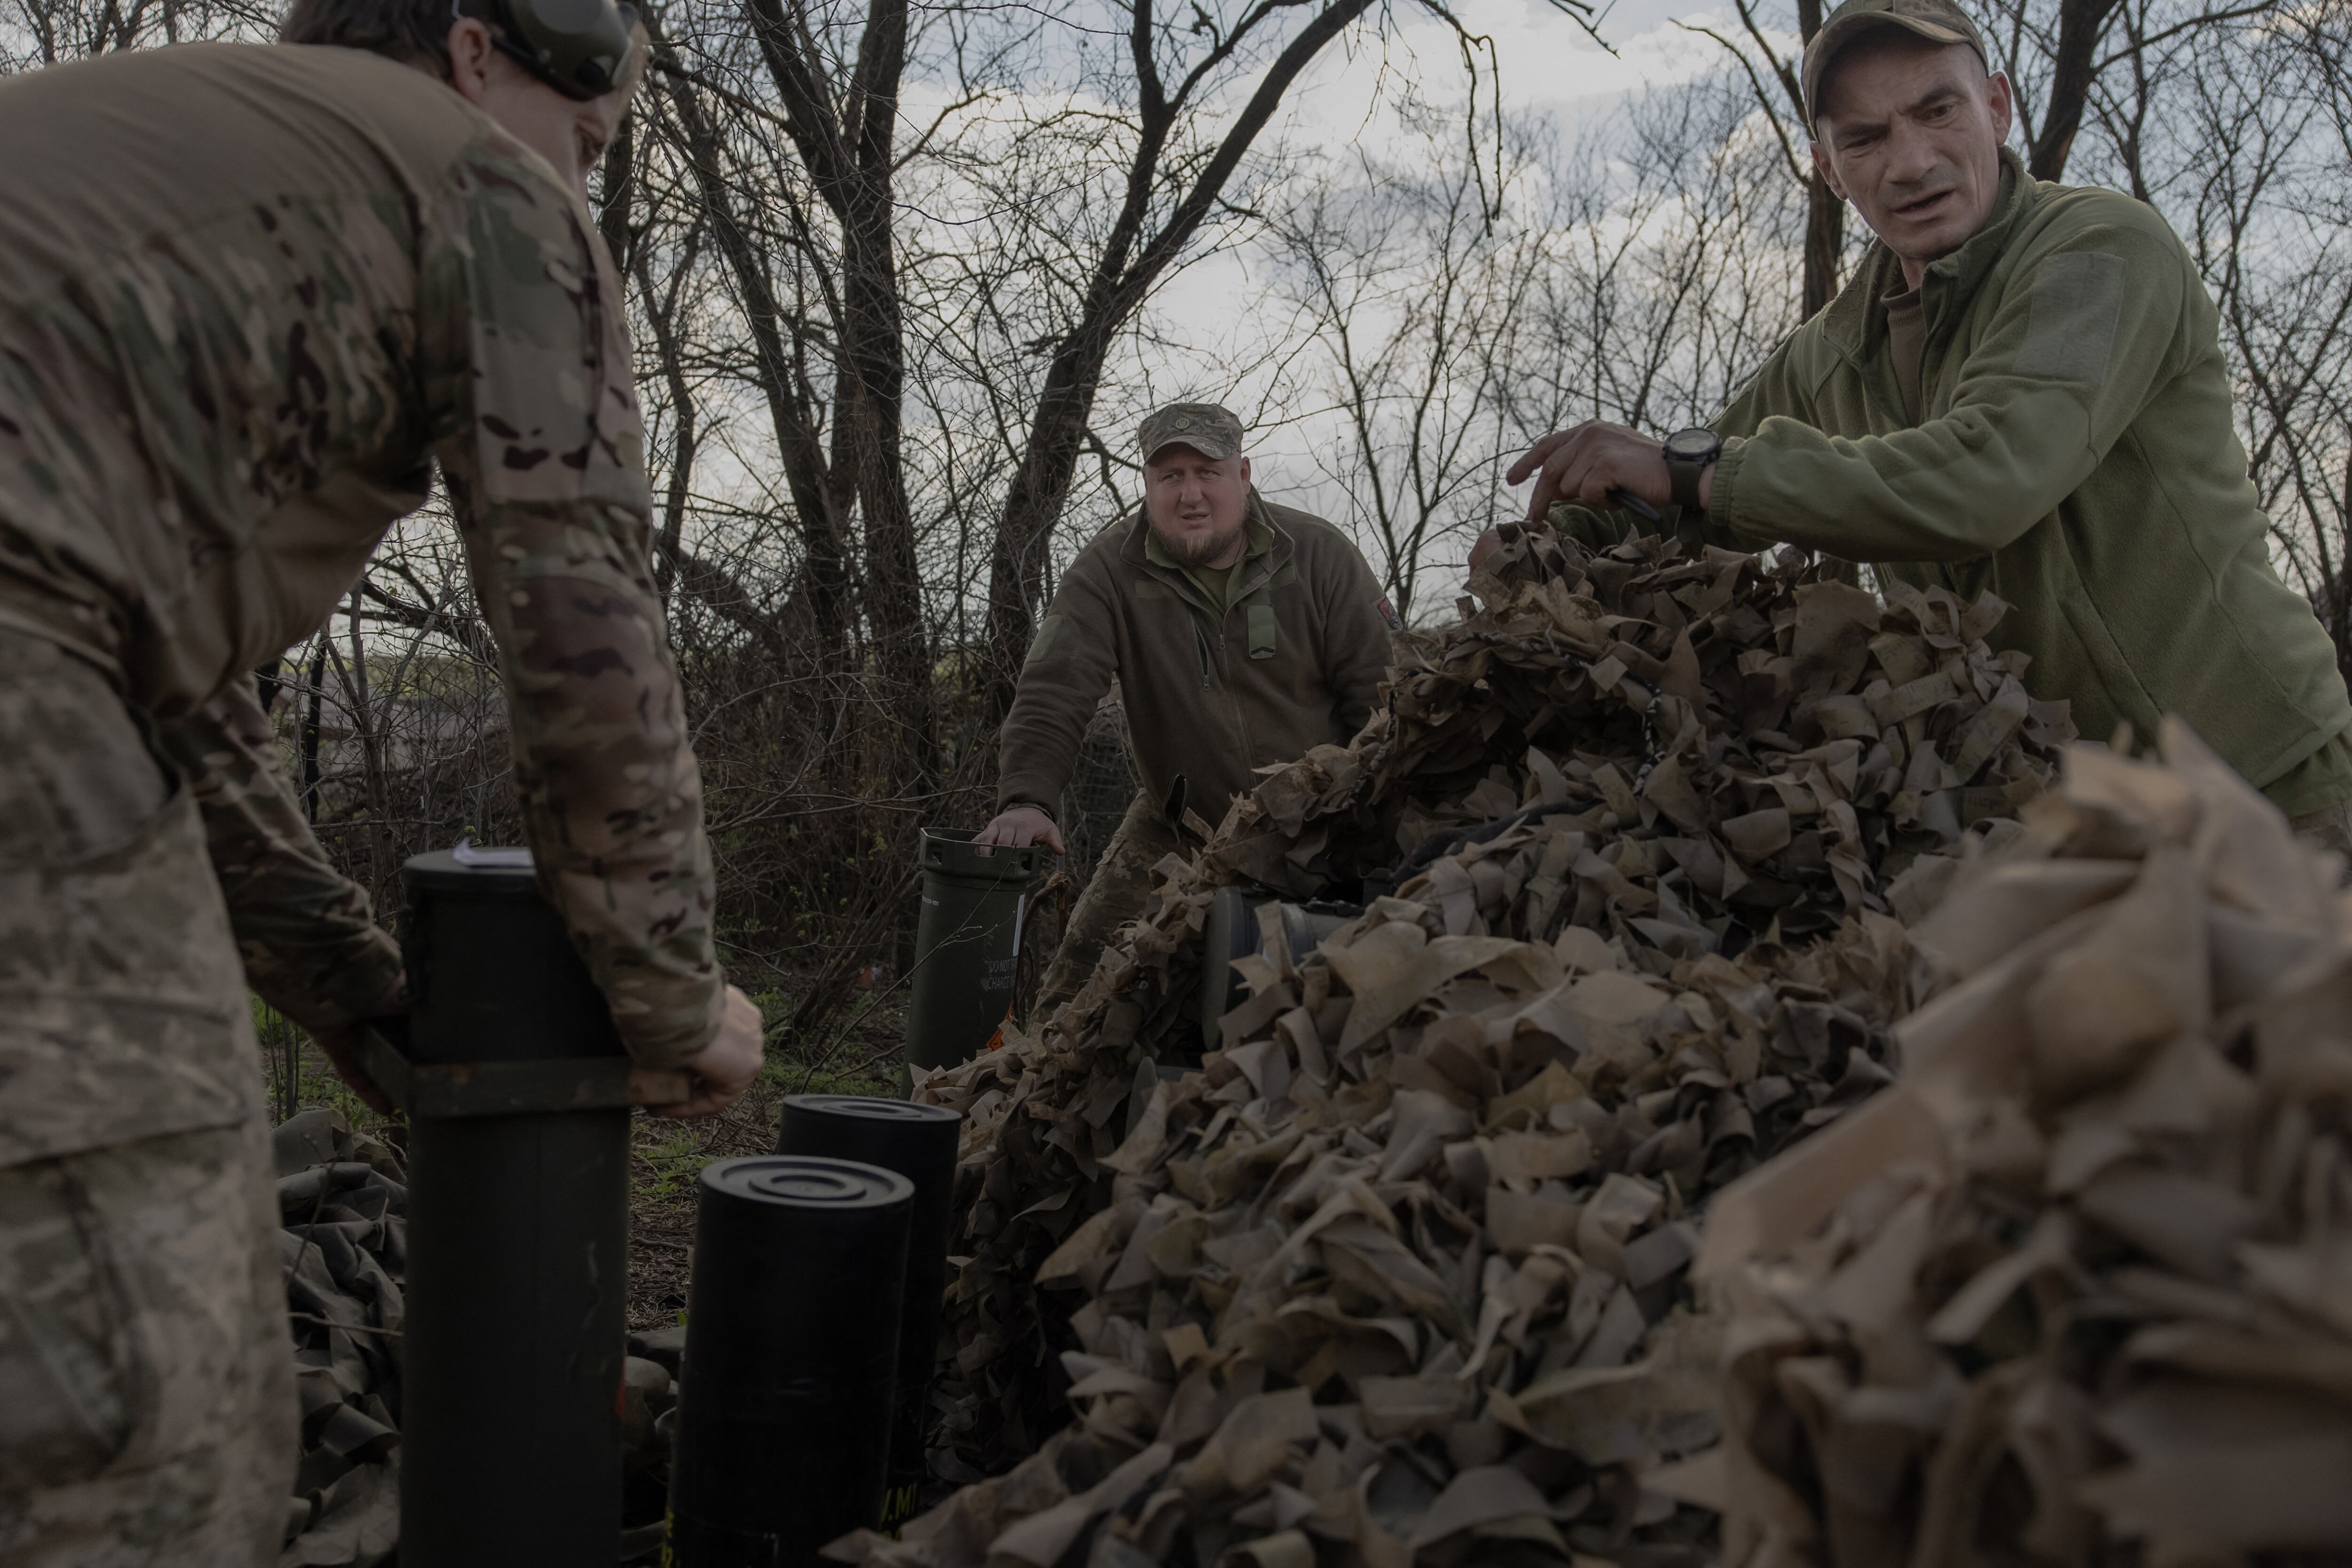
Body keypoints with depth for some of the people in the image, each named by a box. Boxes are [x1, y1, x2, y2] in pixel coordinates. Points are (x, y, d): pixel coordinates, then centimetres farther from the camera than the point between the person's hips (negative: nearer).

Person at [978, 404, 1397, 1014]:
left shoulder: (1319, 555, -7)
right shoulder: (1108, 570, -9)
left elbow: (1381, 689, -3)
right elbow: (1054, 690, -19)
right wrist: (1025, 800, -36)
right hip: (1176, 825, 0)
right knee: (1084, 972, -5)